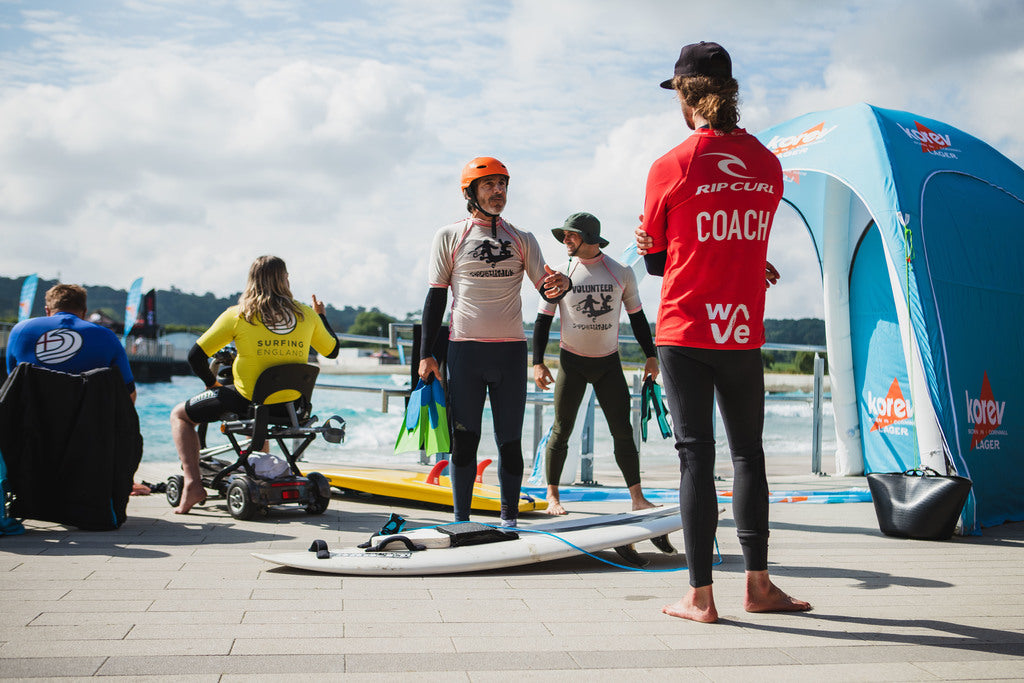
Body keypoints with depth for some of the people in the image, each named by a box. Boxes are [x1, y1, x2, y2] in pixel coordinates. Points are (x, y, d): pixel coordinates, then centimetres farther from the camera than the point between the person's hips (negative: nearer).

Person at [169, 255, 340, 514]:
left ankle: (193, 483, 0)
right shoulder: (306, 315, -1)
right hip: (292, 405, 5)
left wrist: (211, 383, 12)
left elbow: (196, 356, -7)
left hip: (246, 400, -4)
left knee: (179, 415, 16)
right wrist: (322, 315, 29)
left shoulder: (238, 315, -9)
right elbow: (332, 350, 14)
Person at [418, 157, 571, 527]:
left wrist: (561, 285, -21)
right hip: (465, 349, -2)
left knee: (510, 440, 4)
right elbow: (436, 296, 4)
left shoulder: (523, 240, 10)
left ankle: (509, 518, 13)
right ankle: (461, 519, 12)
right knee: (464, 438, 1)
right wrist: (426, 354, 0)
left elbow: (546, 290, 5)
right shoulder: (450, 237, 5)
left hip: (511, 350, 2)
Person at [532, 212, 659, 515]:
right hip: (571, 361, -1)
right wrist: (538, 363, -7)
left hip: (609, 362, 1)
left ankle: (637, 498, 3)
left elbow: (637, 317, 10)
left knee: (623, 431, -2)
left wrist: (651, 356, 5)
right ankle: (552, 496, 11)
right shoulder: (560, 274, 0)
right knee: (561, 430, -1)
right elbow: (543, 320, 2)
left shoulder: (621, 272, 1)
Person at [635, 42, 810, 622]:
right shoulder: (768, 165, 5)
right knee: (749, 454, 13)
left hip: (685, 333, -3)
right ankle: (759, 586, 18)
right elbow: (745, 242, 12)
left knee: (696, 456, 1)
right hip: (744, 333, 3)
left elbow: (656, 262, 3)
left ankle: (701, 596, 5)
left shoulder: (671, 167, -6)